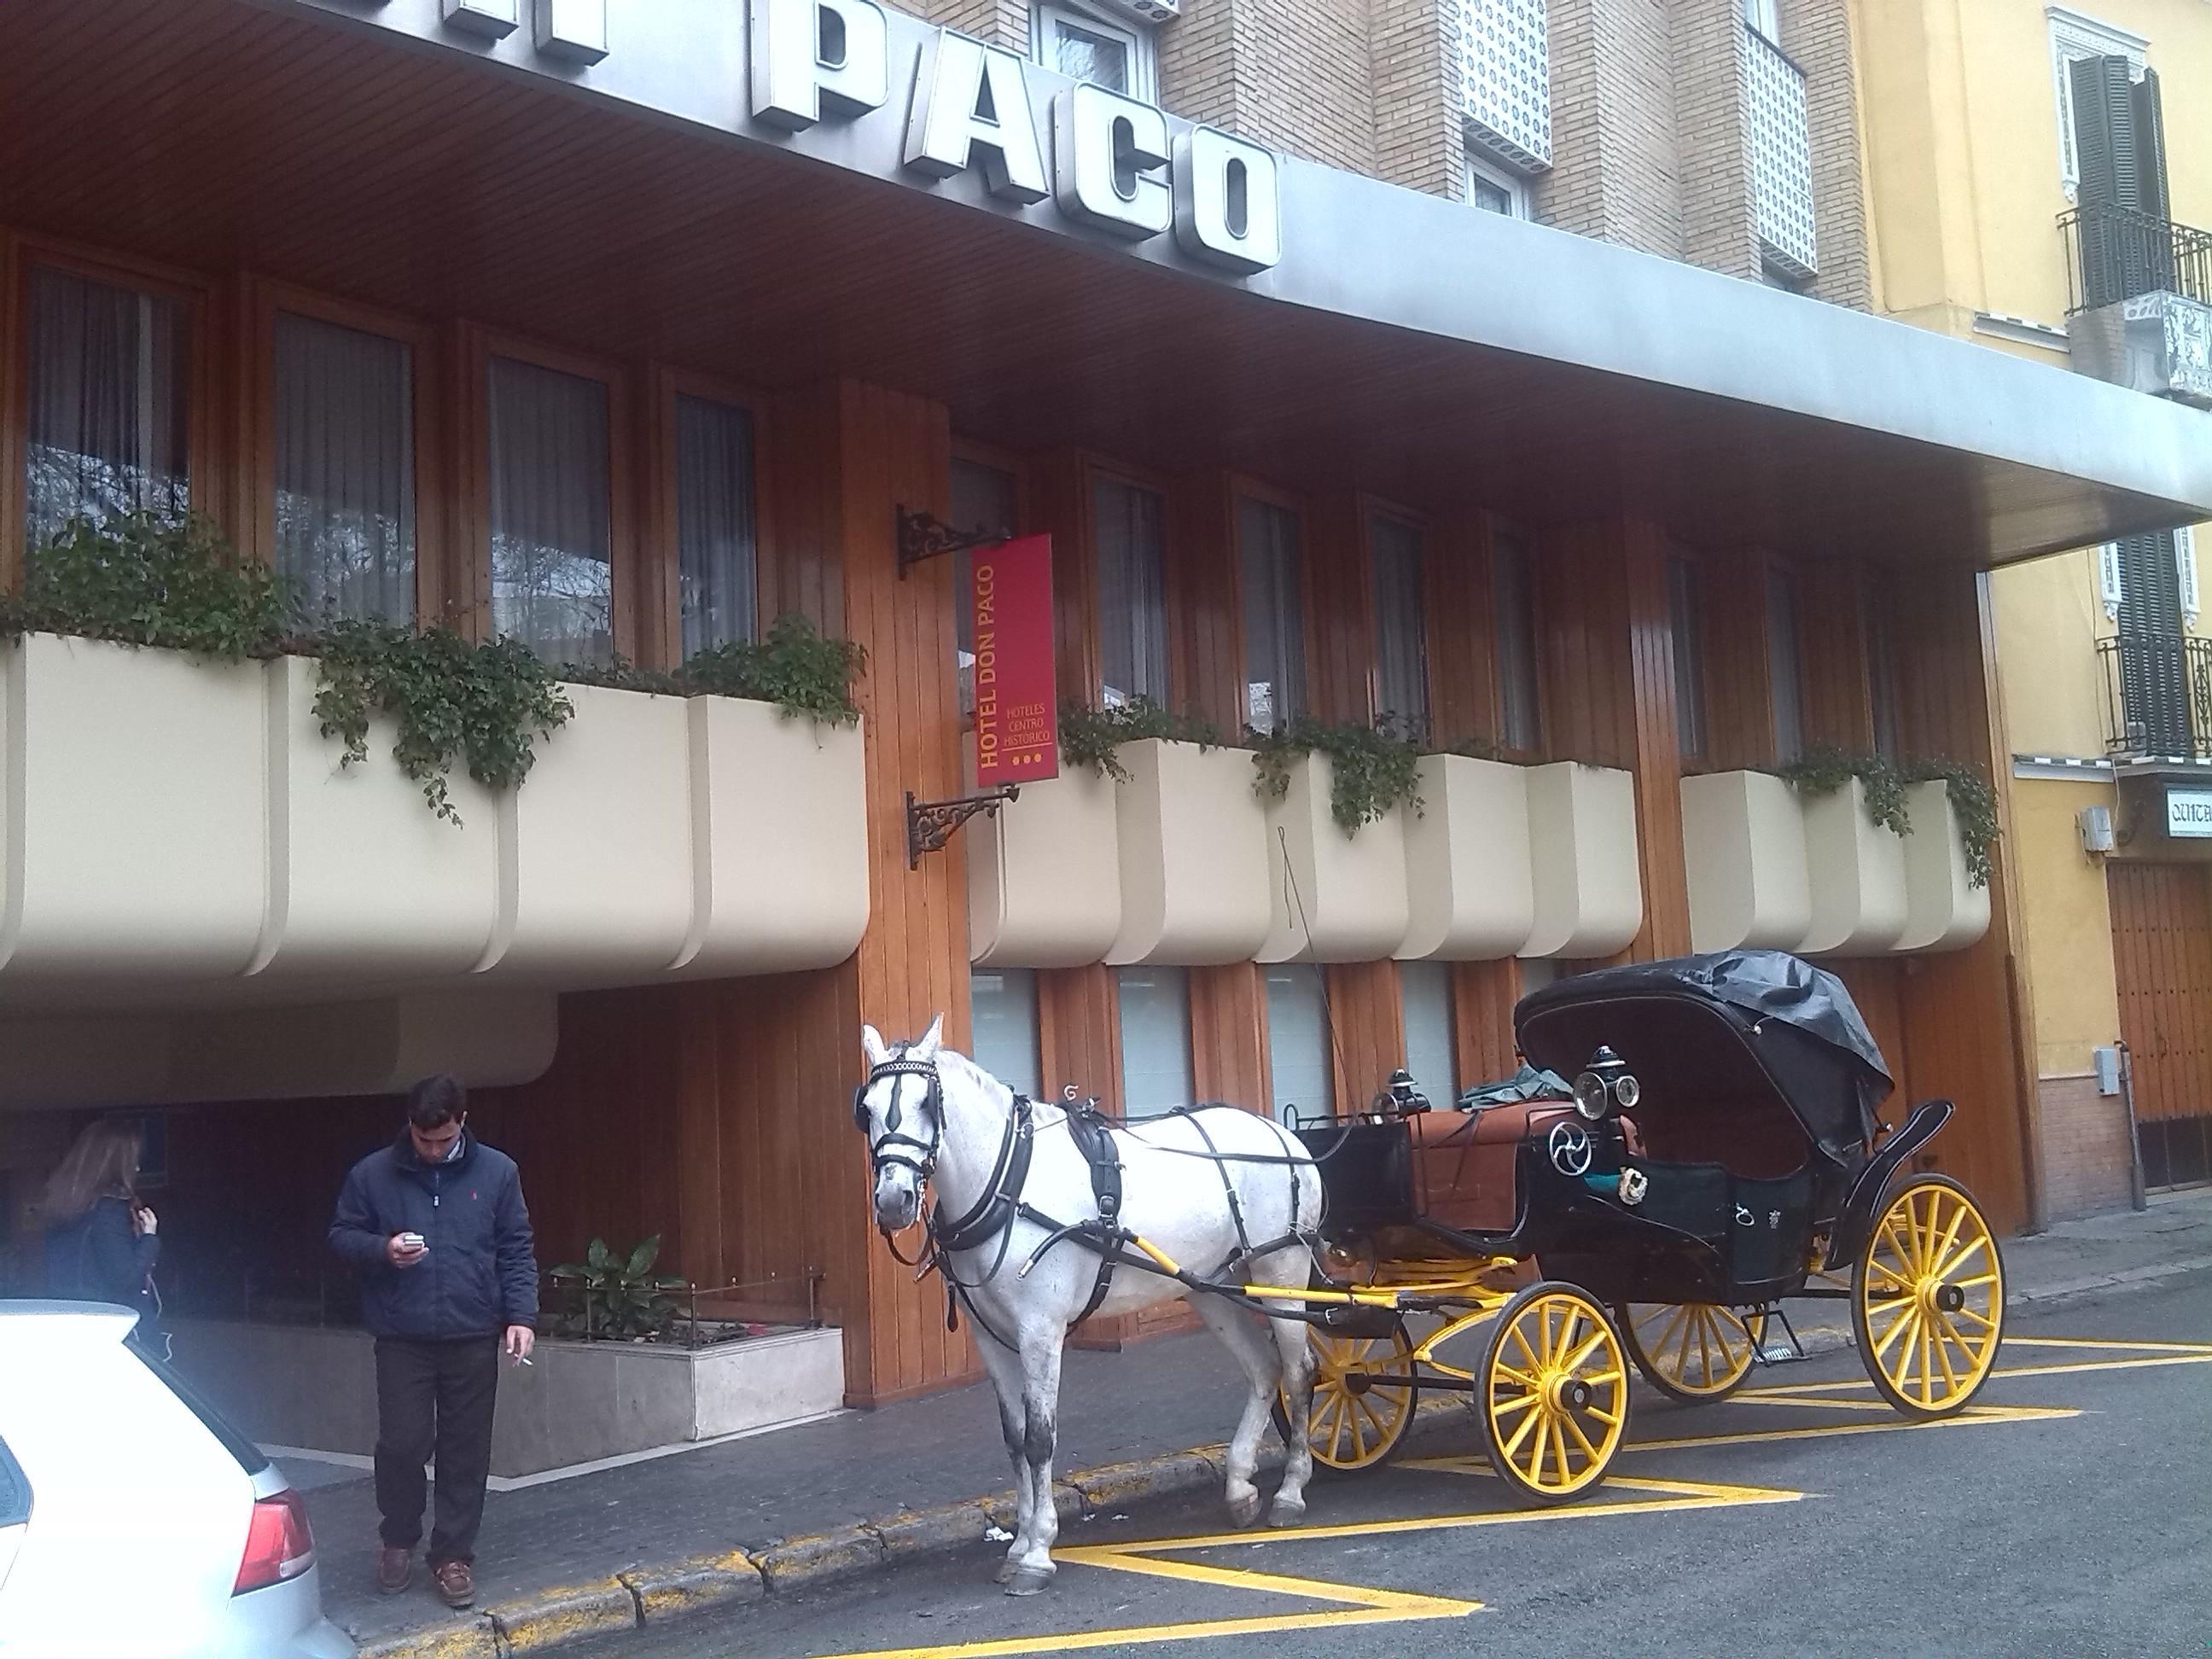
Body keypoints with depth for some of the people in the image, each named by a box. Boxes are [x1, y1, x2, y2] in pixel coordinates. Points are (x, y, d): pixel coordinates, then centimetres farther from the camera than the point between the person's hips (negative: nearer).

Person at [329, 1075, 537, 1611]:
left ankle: (453, 1554, 19)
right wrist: (382, 1250, -12)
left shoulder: (497, 1172, 0)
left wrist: (521, 1316, -5)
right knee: (401, 1444, -1)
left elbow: (516, 1252, 4)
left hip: (474, 1338, 1)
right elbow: (341, 1236, 9)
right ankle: (399, 1540, 24)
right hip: (401, 1338, 0)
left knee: (465, 1451, 5)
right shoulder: (372, 1174, 0)